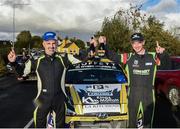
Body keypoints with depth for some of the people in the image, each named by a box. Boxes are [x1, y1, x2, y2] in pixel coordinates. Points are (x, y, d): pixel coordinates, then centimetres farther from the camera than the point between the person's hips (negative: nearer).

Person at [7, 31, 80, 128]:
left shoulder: (62, 59, -4)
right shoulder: (38, 61, -6)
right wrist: (13, 62, -14)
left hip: (59, 98, 1)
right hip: (43, 99, -1)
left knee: (61, 124, 20)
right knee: (39, 124, 14)